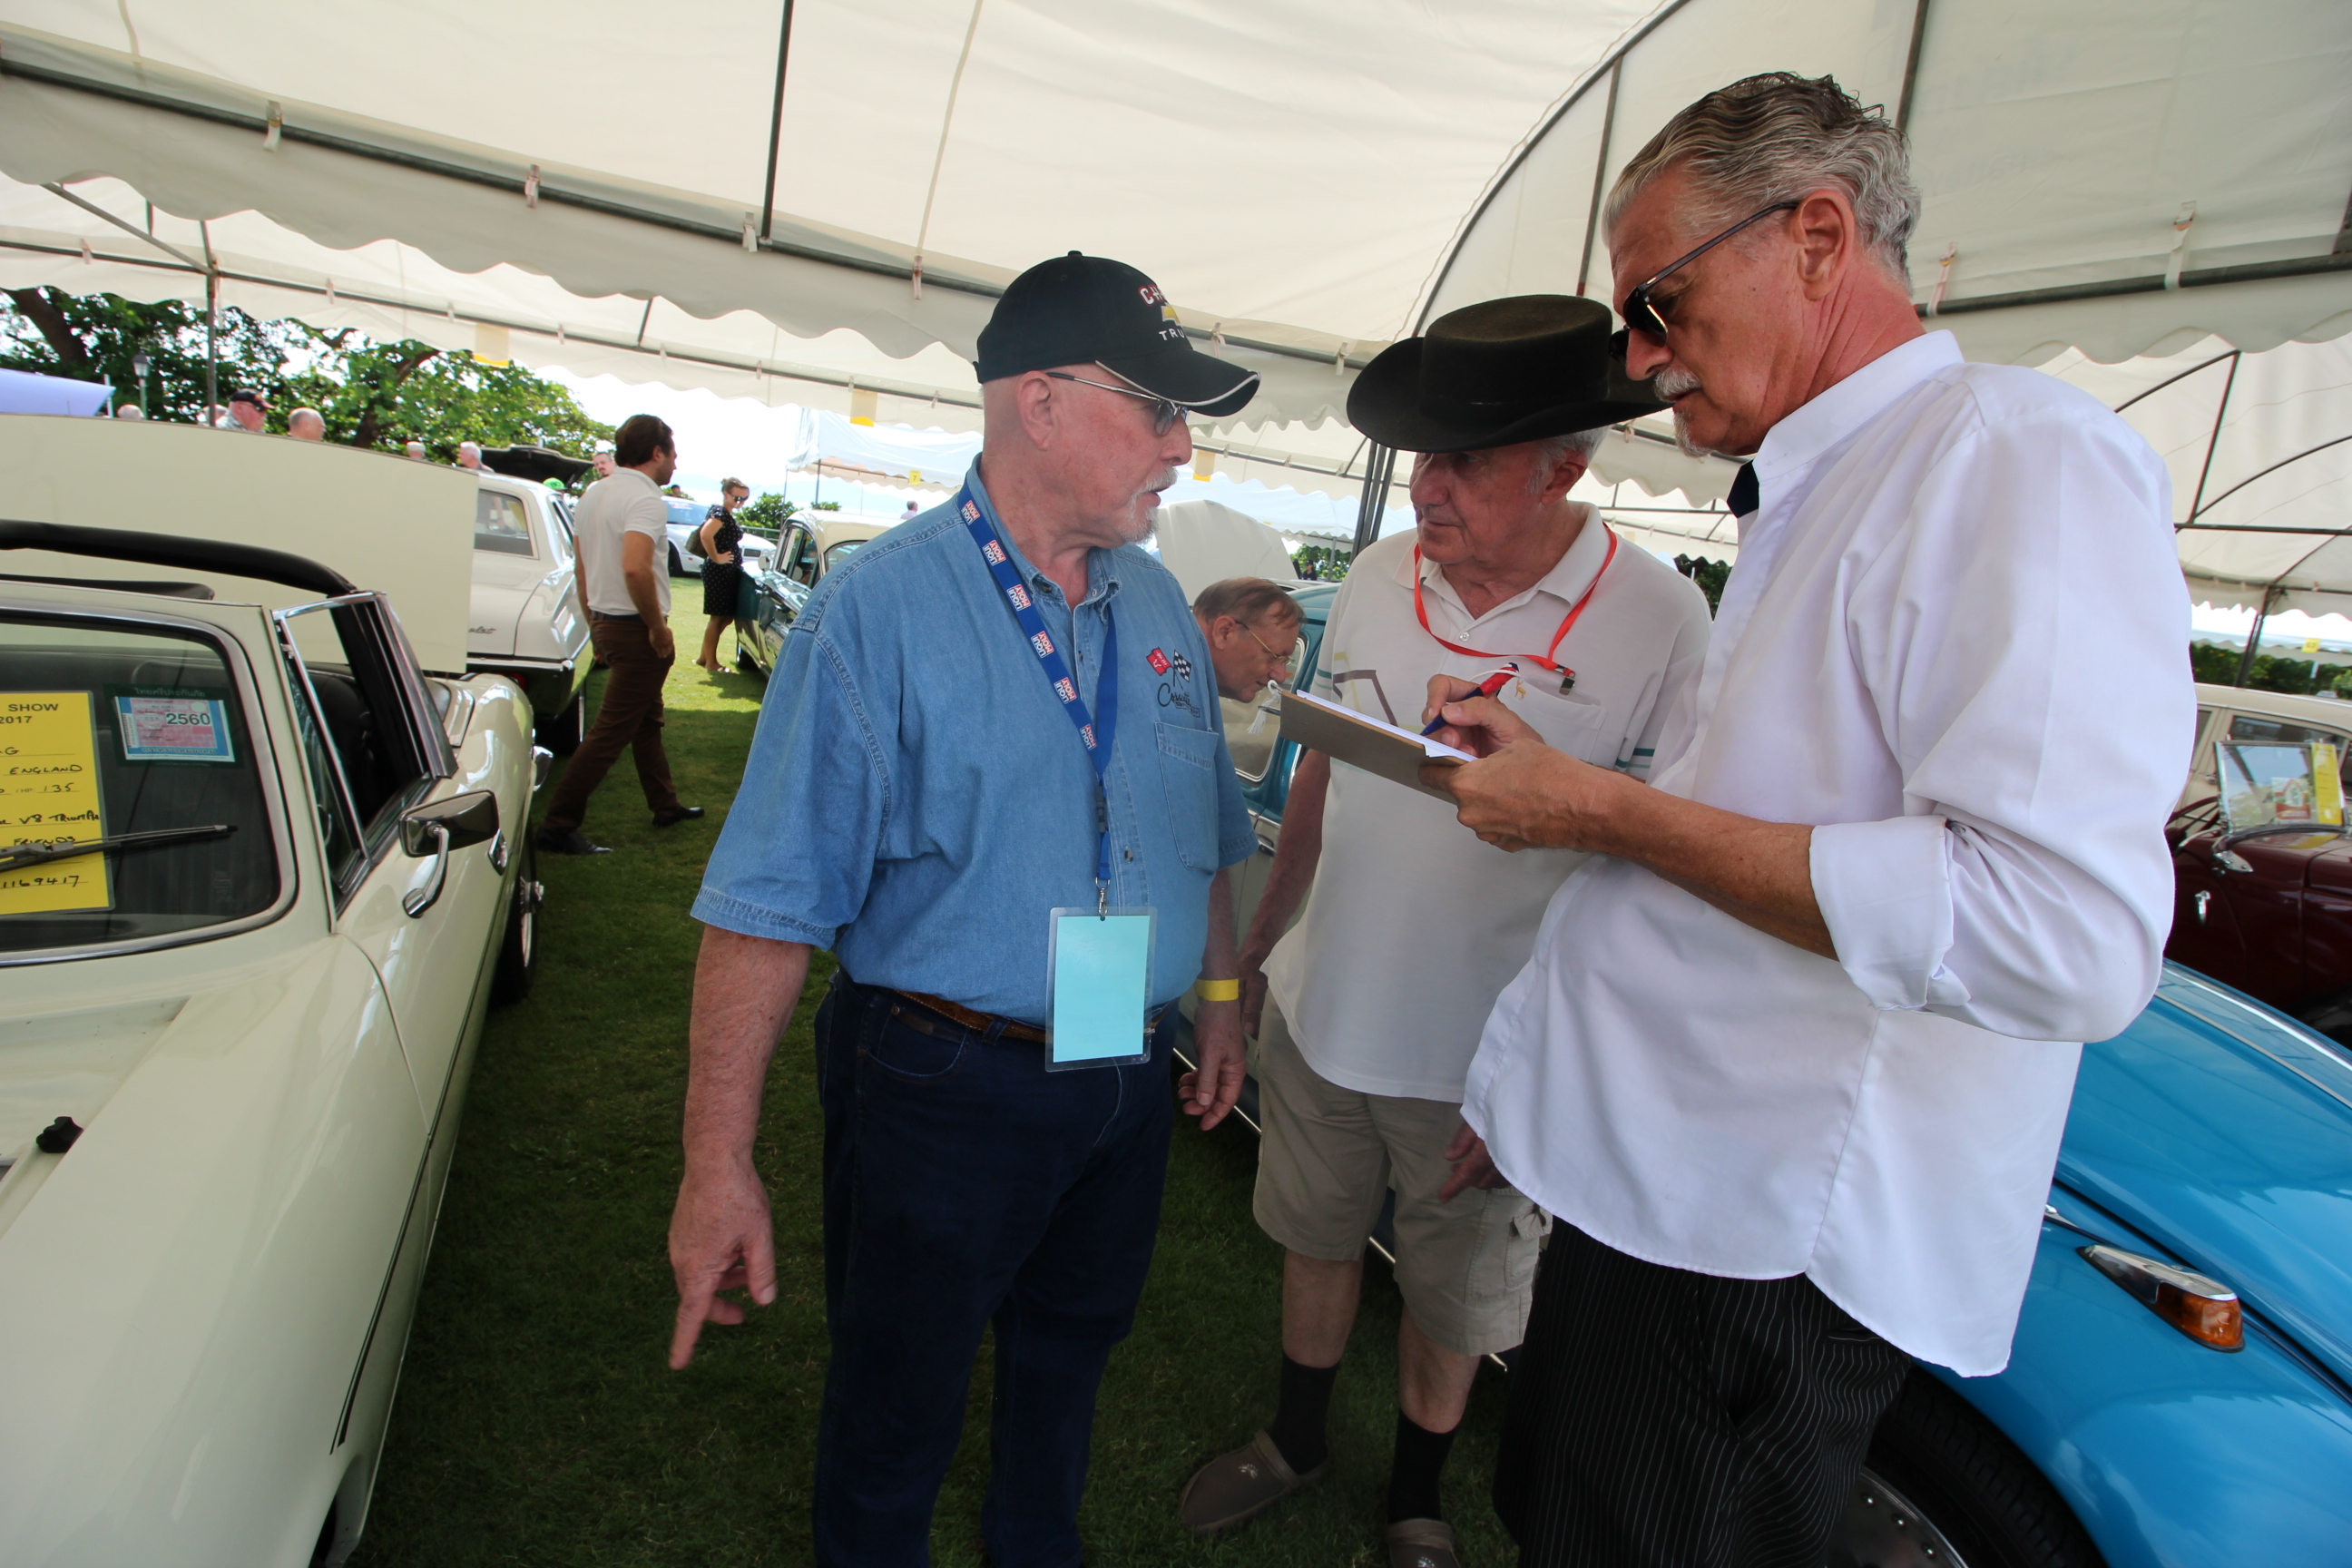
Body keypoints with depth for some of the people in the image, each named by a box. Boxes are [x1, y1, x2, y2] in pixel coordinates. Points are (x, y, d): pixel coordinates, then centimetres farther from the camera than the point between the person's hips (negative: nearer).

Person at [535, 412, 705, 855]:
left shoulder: (593, 494, 12)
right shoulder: (644, 499, -18)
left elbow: (581, 567, 18)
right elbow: (635, 569, -32)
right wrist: (658, 626, -21)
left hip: (606, 623, 10)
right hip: (635, 629, -10)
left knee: (647, 720, 21)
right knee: (611, 731, -5)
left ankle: (665, 806, 33)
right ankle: (558, 825, -2)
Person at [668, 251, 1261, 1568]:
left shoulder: (1161, 608, 4)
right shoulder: (880, 604, -16)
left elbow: (1209, 836, 14)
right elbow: (772, 900, -18)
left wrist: (1224, 994, 12)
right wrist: (720, 1163, -18)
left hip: (1133, 1087, 6)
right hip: (943, 1087, -6)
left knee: (1069, 1361, 27)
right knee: (896, 1419, 15)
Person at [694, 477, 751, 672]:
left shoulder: (728, 515, 15)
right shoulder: (721, 513, -15)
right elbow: (705, 535, -31)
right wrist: (716, 558, -22)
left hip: (729, 573, 10)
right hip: (719, 573, -10)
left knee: (725, 617, 13)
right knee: (718, 617, -3)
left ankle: (704, 657, 21)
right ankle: (710, 662, 5)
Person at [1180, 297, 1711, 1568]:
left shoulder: (1660, 623, -17)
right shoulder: (1376, 579, -2)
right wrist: (1251, 953, 12)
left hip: (1486, 1061, -4)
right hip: (1321, 1017, 4)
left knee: (1454, 1298, 18)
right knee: (1316, 1240, 24)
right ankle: (1296, 1440, 52)